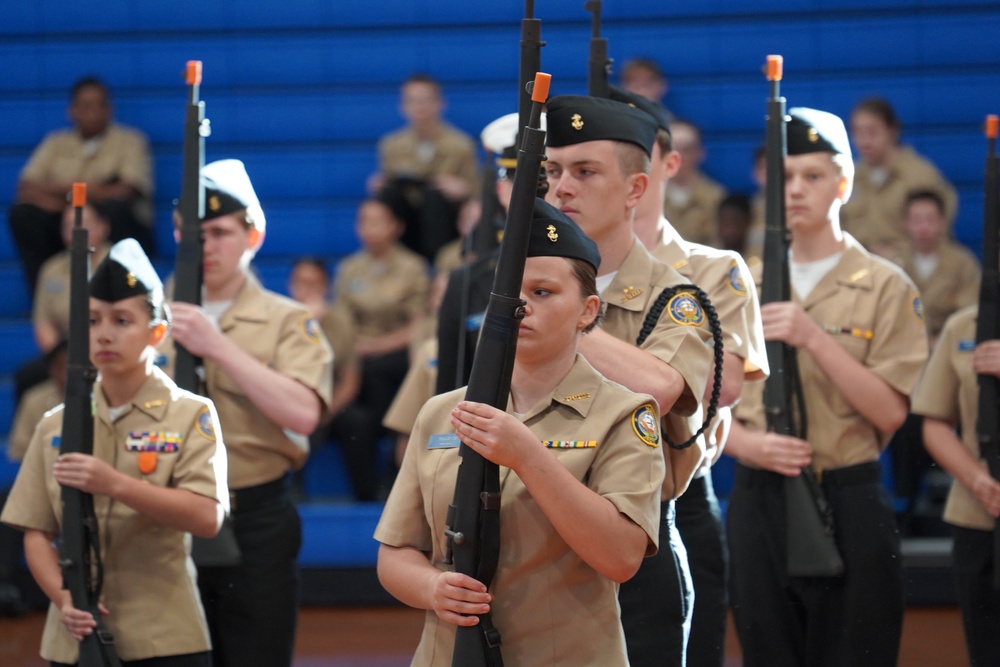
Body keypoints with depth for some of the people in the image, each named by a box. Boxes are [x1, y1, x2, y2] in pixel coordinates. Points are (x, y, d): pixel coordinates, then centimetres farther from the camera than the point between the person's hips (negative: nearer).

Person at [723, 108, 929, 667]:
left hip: (849, 501, -3)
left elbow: (890, 412, -9)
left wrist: (813, 337, -17)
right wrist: (745, 443, -11)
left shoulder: (885, 286, 0)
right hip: (759, 501, 3)